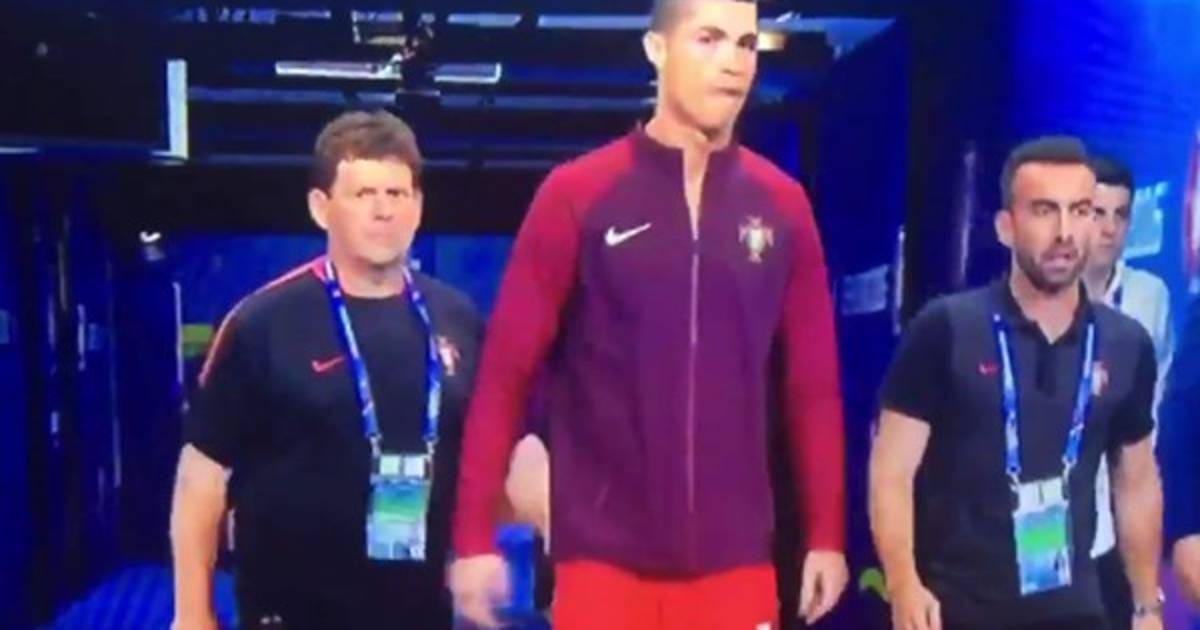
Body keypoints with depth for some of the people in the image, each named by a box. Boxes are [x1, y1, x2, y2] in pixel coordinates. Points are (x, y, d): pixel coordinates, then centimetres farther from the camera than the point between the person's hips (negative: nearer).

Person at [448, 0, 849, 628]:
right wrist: (474, 536, -7)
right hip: (606, 555, -3)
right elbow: (505, 374, -4)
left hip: (734, 558, 3)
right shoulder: (577, 194, -5)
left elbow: (814, 384, 7)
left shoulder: (782, 206, 4)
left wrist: (825, 535, 6)